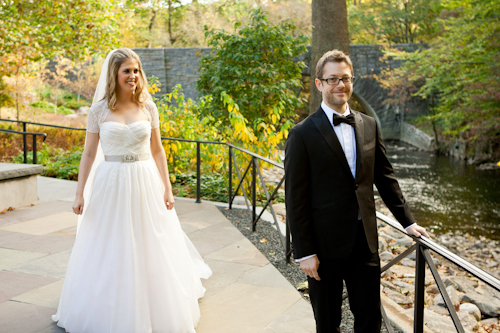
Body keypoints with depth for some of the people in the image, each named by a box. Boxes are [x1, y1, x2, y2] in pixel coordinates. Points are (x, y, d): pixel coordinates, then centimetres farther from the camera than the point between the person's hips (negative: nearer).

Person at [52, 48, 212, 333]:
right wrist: (80, 194, -2)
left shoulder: (148, 107, 2)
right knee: (110, 252, 6)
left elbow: (157, 150, 6)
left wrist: (167, 188, 3)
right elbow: (89, 154, 1)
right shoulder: (99, 110, -2)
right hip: (111, 184, -1)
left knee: (150, 250, 9)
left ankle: (154, 310, 28)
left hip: (145, 183, 1)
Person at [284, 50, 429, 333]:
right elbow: (295, 200, -10)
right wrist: (304, 253, -12)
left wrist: (408, 221, 13)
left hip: (365, 242, 4)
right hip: (325, 246, -4)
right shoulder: (303, 134, -9)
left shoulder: (369, 126, 6)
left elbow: (385, 178, 14)